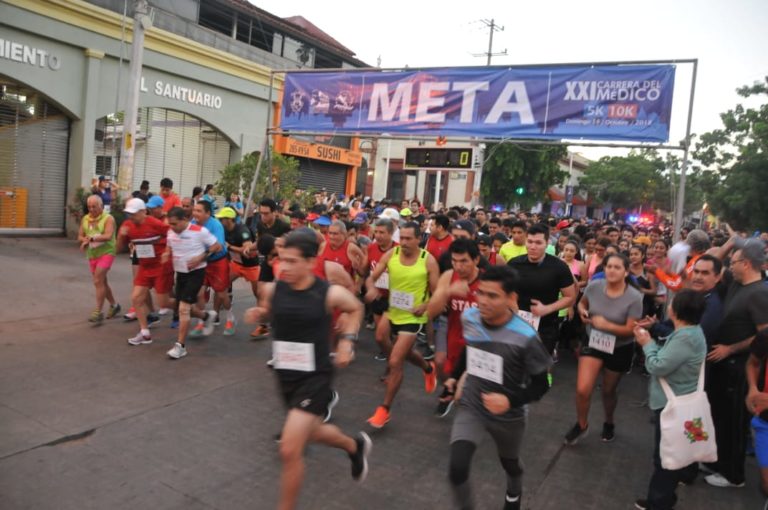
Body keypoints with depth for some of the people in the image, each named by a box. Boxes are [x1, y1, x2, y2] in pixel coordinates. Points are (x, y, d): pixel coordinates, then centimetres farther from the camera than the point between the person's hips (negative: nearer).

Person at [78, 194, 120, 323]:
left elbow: (108, 236, -22)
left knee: (98, 281, -15)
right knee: (101, 282, 14)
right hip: (92, 255, 7)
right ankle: (114, 305, 31)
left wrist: (92, 238, -27)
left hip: (106, 252, -7)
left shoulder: (108, 218, -10)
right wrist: (86, 240, -11)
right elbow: (80, 236, 10)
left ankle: (98, 312, -11)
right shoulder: (85, 219, 9)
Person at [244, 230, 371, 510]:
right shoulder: (272, 289, -8)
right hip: (285, 376, 5)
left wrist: (347, 340, -7)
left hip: (315, 377, -5)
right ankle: (356, 446, 56)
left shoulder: (330, 293, -16)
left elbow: (356, 309, 5)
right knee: (312, 432, 25)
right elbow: (266, 311, 15)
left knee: (290, 450, -13)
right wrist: (257, 314, -8)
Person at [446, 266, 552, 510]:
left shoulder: (525, 337, -28)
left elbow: (541, 384, -16)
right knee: (457, 469, -17)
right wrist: (456, 376, 17)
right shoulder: (469, 317, -14)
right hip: (471, 406, 2)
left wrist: (511, 401, -31)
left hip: (508, 415, -2)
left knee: (510, 463, 26)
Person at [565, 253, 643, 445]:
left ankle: (609, 423, 50)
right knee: (582, 390, -10)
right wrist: (582, 311, -16)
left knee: (608, 391, 18)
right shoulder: (594, 286, -15)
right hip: (593, 342, 1)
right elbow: (581, 303, 7)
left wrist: (606, 325, -33)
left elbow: (630, 330, -19)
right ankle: (581, 424, 19)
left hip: (620, 349, -1)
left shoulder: (634, 297, -22)